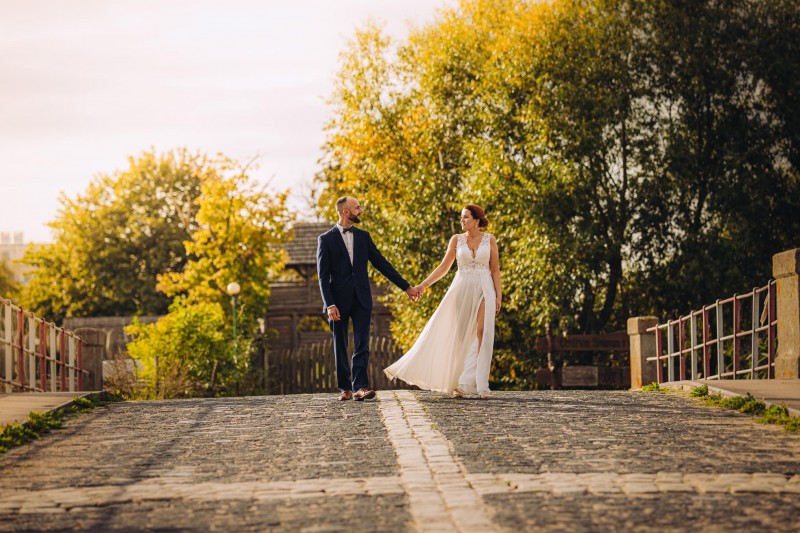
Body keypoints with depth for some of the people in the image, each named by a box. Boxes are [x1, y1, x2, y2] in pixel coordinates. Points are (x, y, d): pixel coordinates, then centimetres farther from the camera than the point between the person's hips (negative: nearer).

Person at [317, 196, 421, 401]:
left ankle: (360, 387, -13)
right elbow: (323, 275, -5)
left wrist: (406, 286, 9)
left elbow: (381, 263, 13)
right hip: (339, 301, -2)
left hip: (361, 299, 2)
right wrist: (329, 304, -15)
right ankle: (345, 388, 13)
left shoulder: (363, 236, 11)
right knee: (340, 347, 5)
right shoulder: (326, 239, -1)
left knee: (362, 345, -7)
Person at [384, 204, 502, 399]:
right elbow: (444, 267, 8)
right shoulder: (456, 239, 6)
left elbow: (495, 270, 5)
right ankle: (459, 383, 7)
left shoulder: (490, 240, 4)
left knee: (482, 334, -12)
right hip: (461, 289, 1)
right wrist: (423, 285, 0)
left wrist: (499, 295, -2)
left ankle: (479, 385, -10)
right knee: (460, 335, 1)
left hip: (484, 290, -1)